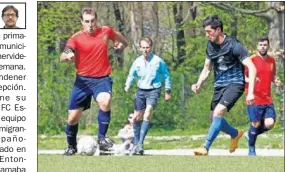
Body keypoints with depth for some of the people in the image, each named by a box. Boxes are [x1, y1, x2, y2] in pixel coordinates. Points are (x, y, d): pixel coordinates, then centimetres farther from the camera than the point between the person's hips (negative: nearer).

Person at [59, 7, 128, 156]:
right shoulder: (76, 38, -7)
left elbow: (119, 37, 25)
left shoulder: (106, 31, 0)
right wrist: (67, 55, -44)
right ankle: (71, 147, 28)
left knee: (105, 101, -33)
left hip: (102, 79, 0)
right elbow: (63, 57, -24)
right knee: (73, 117, 1)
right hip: (83, 80, 0)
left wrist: (122, 43, 8)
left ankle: (102, 138, -18)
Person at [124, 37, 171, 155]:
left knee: (147, 115, -23)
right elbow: (131, 75, 14)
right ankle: (137, 143, 23)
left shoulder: (158, 61, -6)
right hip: (141, 91, 4)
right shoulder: (137, 62, 2)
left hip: (153, 90, -4)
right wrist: (127, 85, -5)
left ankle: (140, 143, -24)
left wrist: (168, 91, 6)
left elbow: (166, 75, 5)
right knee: (136, 118, 7)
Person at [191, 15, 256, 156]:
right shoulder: (210, 46, 4)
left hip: (235, 84, -7)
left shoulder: (233, 45, -17)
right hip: (219, 85, 7)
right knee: (215, 118, 9)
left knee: (218, 112, -25)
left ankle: (205, 148, -23)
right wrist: (198, 85, -2)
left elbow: (252, 68, -18)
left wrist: (250, 92, -26)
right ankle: (235, 134, 39)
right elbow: (207, 69, 17)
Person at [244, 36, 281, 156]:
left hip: (268, 100, 5)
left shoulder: (271, 60, 12)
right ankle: (251, 149, 17)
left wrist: (276, 81, 3)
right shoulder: (251, 60, -5)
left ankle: (252, 135, 19)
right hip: (254, 99, -5)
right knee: (255, 124, -4)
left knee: (270, 124, -9)